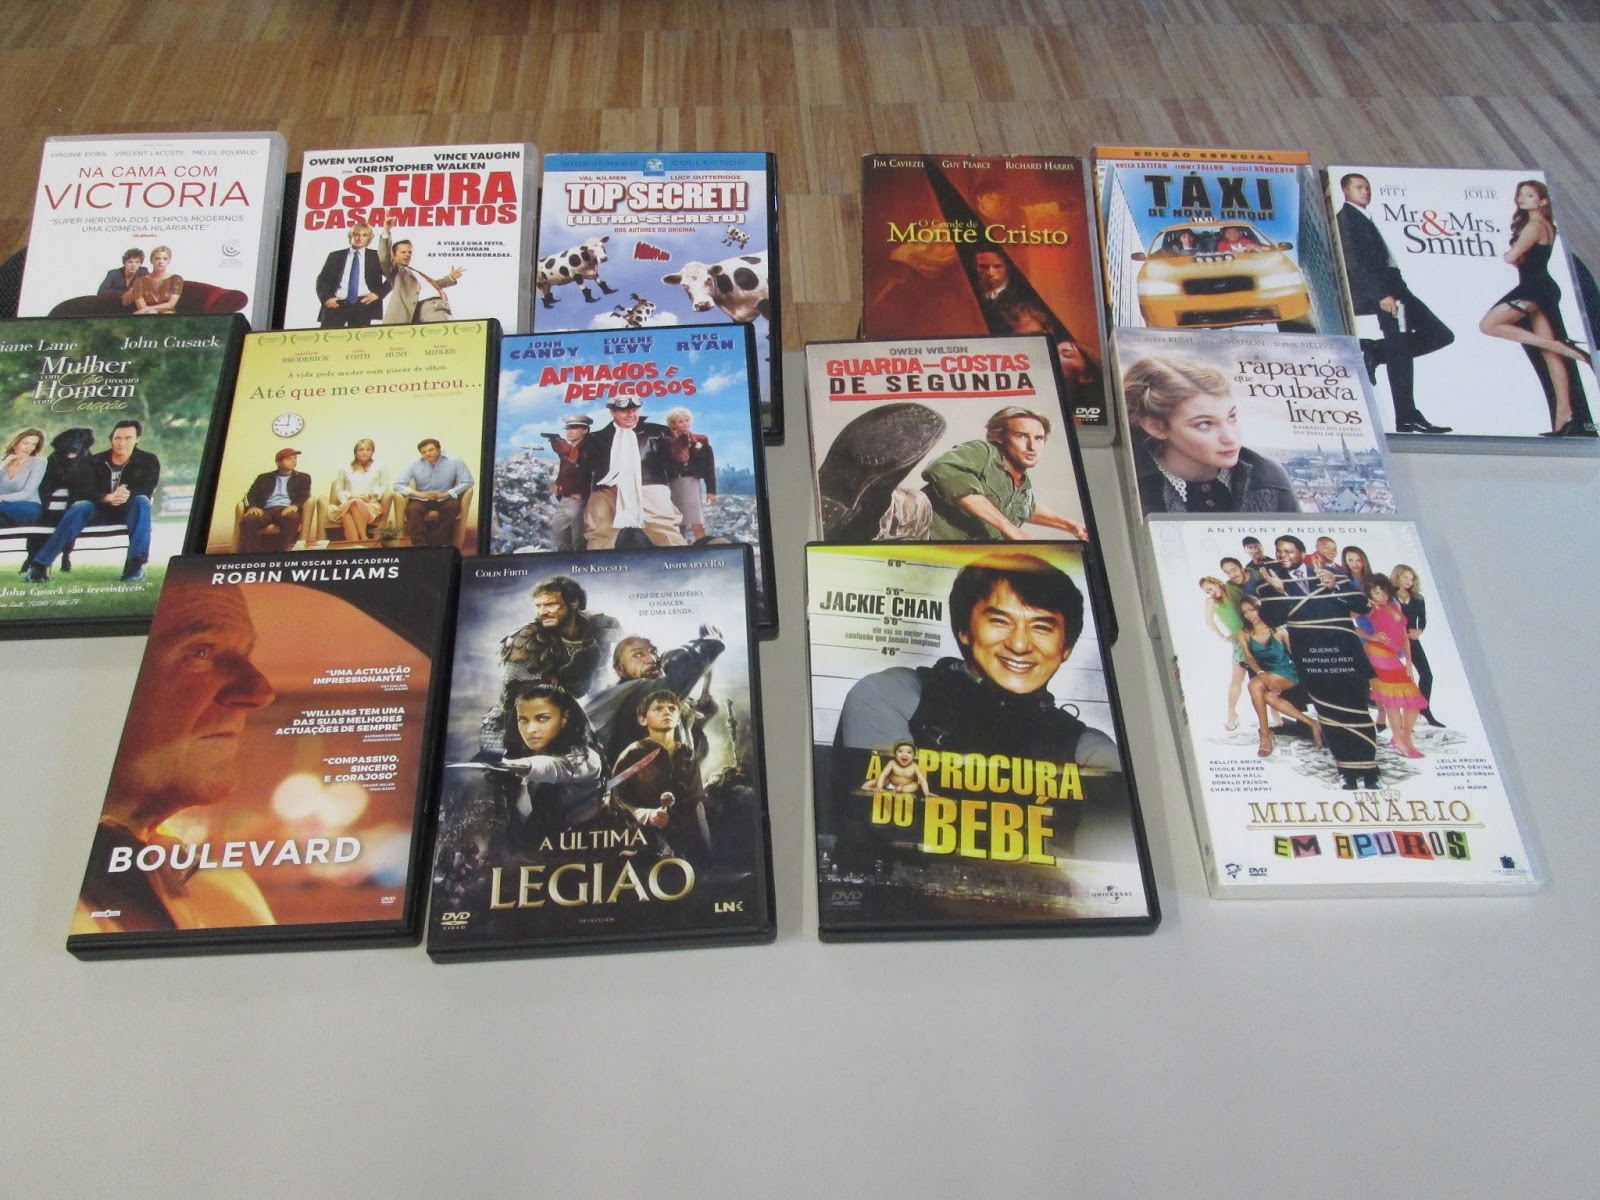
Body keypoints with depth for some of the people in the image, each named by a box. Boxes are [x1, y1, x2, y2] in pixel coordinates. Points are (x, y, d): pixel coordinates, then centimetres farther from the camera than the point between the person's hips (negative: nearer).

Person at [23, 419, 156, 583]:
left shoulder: (149, 461, -1)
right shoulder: (96, 461, 1)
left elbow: (146, 491, -16)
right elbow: (84, 491, -12)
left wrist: (126, 495, -40)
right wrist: (108, 497, -35)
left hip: (128, 511, -1)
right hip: (99, 510, 1)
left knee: (141, 501, -34)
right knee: (80, 507, -31)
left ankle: (136, 562, -44)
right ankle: (39, 564, -36)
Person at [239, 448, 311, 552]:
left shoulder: (303, 477, 22)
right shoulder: (264, 477, 24)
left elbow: (305, 495, 6)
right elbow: (250, 494, 14)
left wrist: (295, 505, -18)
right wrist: (252, 506, -10)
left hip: (286, 509, -1)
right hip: (266, 510, 2)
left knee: (291, 517, -40)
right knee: (248, 520, -32)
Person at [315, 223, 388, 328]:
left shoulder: (376, 256, 13)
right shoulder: (335, 256, 17)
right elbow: (322, 280, 16)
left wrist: (378, 293, -1)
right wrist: (326, 298, -1)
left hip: (363, 305, -1)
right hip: (336, 304, 1)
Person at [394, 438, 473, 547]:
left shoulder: (454, 462, -9)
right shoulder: (415, 465, -4)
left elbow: (467, 482, -13)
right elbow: (398, 484, -7)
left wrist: (444, 494, -25)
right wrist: (420, 494, -24)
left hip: (444, 499, 0)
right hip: (422, 500, 1)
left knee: (454, 505, -32)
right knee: (412, 508, -30)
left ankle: (440, 543, -22)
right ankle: (420, 545, -22)